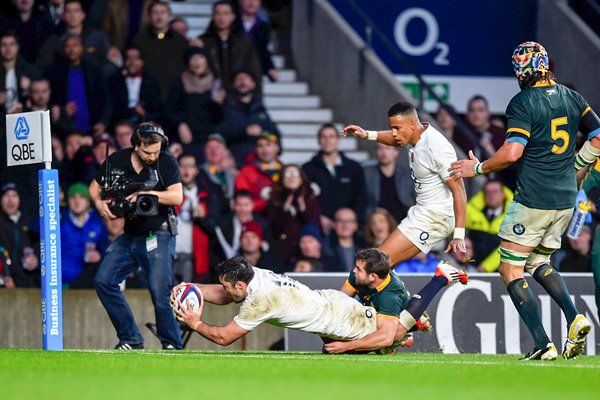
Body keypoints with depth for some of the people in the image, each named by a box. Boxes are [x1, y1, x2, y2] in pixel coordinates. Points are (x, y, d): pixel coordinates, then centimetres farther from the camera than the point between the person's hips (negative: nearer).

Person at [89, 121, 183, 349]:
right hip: (130, 236, 5)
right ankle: (131, 339, 4)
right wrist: (99, 203, -10)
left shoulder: (166, 162, -10)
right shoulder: (117, 161, -1)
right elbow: (94, 187, 12)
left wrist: (145, 193, -28)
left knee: (161, 293, -13)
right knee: (103, 281, -3)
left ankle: (172, 345, 2)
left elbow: (177, 197, -18)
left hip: (159, 235, -5)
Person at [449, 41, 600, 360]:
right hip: (566, 199, 7)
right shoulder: (572, 98, 8)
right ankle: (574, 318, -1)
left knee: (511, 270, 4)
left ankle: (543, 345, -7)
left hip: (533, 199, -7)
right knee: (539, 263, 24)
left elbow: (512, 152, -19)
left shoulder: (523, 102, -12)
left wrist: (478, 168, -4)